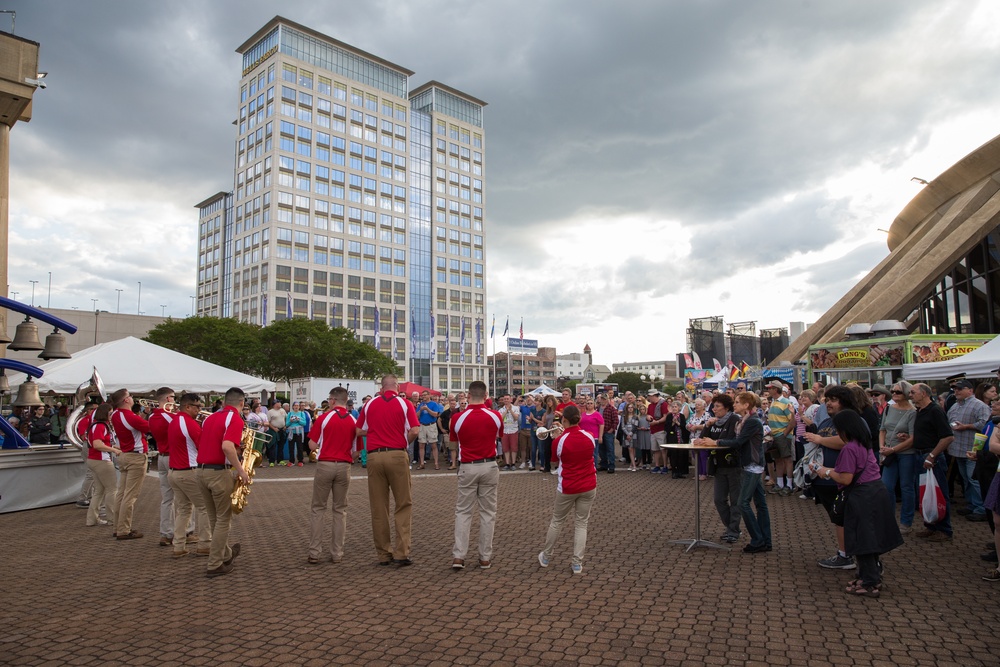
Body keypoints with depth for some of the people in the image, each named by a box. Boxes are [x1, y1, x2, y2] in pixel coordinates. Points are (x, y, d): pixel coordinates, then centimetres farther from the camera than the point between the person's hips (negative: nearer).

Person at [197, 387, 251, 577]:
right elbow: (227, 446, -27)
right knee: (223, 519, 6)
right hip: (219, 472, -8)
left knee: (214, 518, 19)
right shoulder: (235, 419, -12)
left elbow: (205, 443, 18)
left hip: (202, 471, 8)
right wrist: (241, 470, -18)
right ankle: (215, 565, 11)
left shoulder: (210, 417, 12)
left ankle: (226, 554, 37)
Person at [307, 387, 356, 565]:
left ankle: (315, 553, 8)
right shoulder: (353, 421, 0)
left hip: (324, 465, -2)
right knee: (340, 510, 11)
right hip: (344, 467, 2)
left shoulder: (324, 418, -6)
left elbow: (312, 445, -4)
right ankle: (337, 553, 12)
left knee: (317, 509, 9)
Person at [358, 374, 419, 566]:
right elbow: (414, 430, -8)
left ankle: (383, 554, 14)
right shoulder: (404, 403, 0)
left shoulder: (370, 404, 8)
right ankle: (402, 553, 0)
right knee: (404, 505, 6)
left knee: (378, 507, 8)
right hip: (397, 455, -2)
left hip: (374, 456, 3)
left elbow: (360, 431, 11)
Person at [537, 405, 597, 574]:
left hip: (567, 488, -2)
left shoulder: (560, 441, -15)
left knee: (557, 521, 14)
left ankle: (546, 557, 29)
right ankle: (577, 563, 9)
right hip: (588, 487, 2)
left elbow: (555, 460, 3)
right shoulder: (589, 437, -5)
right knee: (581, 524, 10)